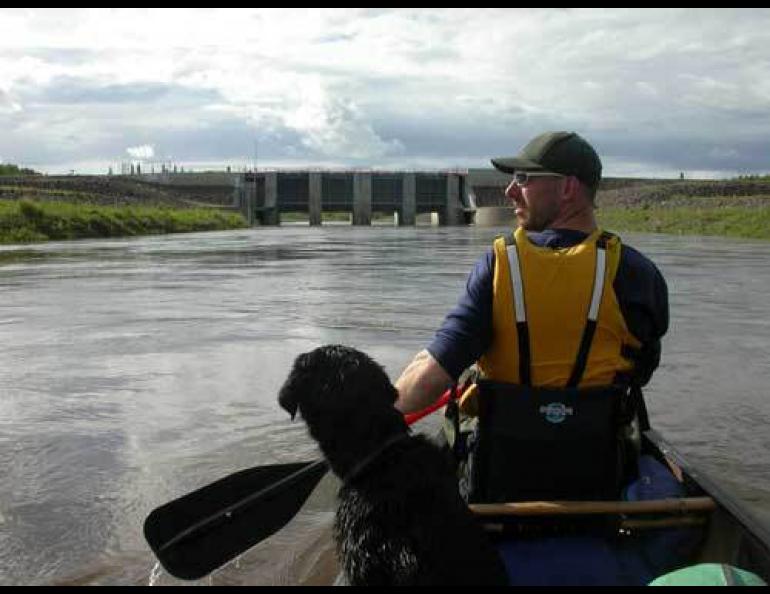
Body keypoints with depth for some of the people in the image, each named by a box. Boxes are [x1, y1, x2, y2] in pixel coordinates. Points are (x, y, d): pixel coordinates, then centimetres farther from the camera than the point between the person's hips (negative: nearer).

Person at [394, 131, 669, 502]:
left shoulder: (498, 265, -14)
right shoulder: (635, 272, -8)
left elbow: (435, 369, -18)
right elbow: (643, 371, 5)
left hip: (505, 475, -1)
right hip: (595, 480, 2)